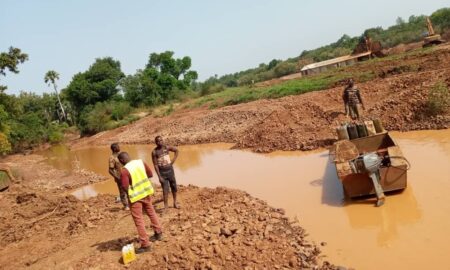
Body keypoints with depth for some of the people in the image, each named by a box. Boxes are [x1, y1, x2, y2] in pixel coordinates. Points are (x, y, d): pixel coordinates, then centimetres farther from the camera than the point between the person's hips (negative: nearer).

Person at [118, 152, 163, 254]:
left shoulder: (124, 170, -21)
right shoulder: (141, 162, -3)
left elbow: (125, 187, -20)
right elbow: (150, 174, 4)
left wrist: (122, 181, 0)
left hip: (135, 196, -6)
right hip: (146, 191, 6)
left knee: (138, 220, 3)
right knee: (151, 212, 24)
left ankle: (145, 245, 7)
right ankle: (158, 233, 39)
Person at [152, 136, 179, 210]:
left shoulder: (167, 147, -4)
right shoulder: (154, 152, -13)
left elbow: (176, 151, 13)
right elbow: (155, 165, -13)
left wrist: (173, 161, 4)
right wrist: (159, 176, -16)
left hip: (170, 170, 4)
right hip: (162, 172, -4)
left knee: (174, 187, 13)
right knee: (165, 190, -8)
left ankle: (175, 203, 31)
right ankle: (165, 207, -3)